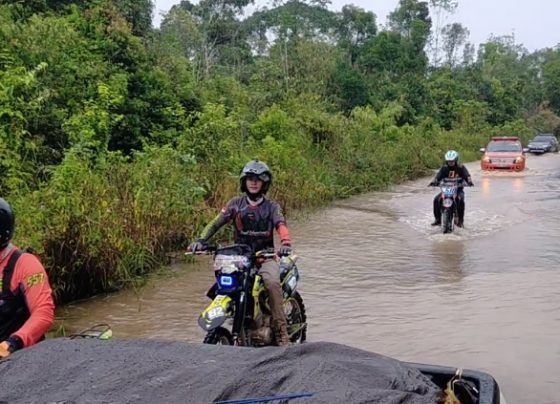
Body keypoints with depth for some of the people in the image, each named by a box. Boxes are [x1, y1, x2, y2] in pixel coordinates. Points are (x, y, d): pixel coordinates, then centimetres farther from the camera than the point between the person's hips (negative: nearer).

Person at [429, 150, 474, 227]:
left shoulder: (461, 168, 2)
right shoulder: (444, 168, 5)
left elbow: (467, 175, -12)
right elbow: (438, 176, -9)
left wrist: (469, 181, -35)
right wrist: (434, 182, -32)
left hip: (458, 189, -2)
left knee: (461, 200, -33)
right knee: (436, 199, -20)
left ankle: (460, 220, -19)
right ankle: (438, 219, -7)